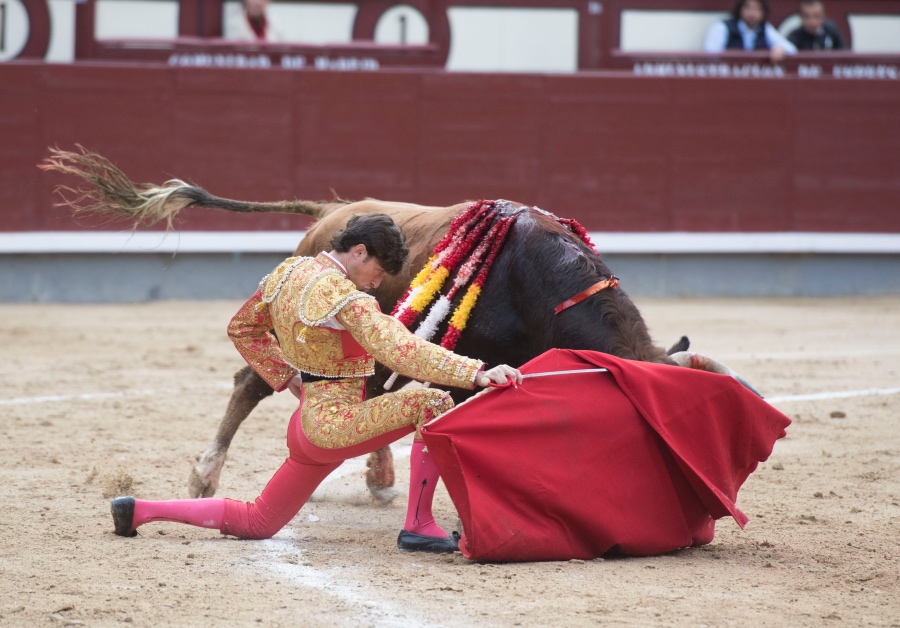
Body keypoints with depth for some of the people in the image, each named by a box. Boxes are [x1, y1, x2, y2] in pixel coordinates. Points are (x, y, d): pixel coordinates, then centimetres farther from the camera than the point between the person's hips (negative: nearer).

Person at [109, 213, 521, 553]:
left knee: (255, 522, 23)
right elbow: (401, 352, -29)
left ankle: (140, 510, 19)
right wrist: (476, 373, -34)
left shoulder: (288, 272, 6)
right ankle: (418, 526, -14)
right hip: (335, 423, -9)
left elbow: (241, 329, 19)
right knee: (432, 403, -17)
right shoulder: (347, 299, -19)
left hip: (306, 424, 9)